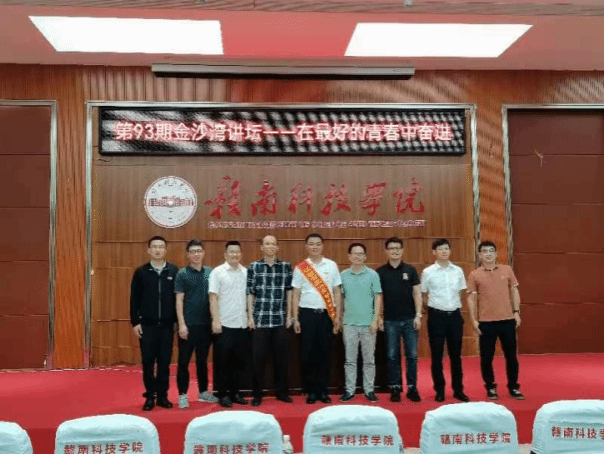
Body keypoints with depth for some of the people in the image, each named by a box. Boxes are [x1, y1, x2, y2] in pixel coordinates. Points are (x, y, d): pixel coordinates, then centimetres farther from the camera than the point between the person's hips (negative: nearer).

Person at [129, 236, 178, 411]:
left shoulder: (174, 271, 1)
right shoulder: (141, 272, 1)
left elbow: (178, 298, 3)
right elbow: (134, 299, 2)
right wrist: (135, 322, -4)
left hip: (167, 325, 0)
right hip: (147, 325, 0)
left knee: (164, 362, 7)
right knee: (148, 362, 6)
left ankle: (162, 395, 18)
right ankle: (150, 396, 17)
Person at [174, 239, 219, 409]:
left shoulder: (210, 273, 5)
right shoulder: (182, 274, -4)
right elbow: (179, 300, -6)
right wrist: (182, 324, -12)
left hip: (206, 324, 3)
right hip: (189, 324, -3)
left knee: (202, 360, 15)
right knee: (184, 361, 4)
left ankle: (203, 392, 26)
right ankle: (182, 395, 14)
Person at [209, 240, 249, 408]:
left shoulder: (246, 272, 7)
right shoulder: (217, 272, -4)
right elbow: (213, 298, -7)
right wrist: (215, 320, -13)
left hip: (242, 324, 4)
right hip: (224, 324, -4)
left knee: (239, 361, 11)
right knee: (223, 361, 4)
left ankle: (235, 392, 23)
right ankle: (223, 394, 15)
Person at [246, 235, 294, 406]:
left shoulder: (286, 266, 5)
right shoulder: (253, 267, 1)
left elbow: (289, 292, 9)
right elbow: (250, 293, 2)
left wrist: (289, 315, 6)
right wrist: (250, 317, -3)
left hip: (280, 320, 1)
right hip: (260, 319, -1)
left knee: (282, 357, 8)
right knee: (258, 357, 4)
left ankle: (282, 392, 22)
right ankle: (257, 394, 17)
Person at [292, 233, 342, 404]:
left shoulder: (332, 266, 5)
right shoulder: (300, 268, 2)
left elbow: (337, 292, 7)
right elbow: (296, 295, 4)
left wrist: (337, 316, 2)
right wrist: (295, 319, -1)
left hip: (326, 314, 1)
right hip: (307, 313, -1)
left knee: (325, 352, 5)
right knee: (308, 353, 3)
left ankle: (322, 390, 17)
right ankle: (311, 391, 15)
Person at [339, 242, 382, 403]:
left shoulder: (372, 275, 0)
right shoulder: (343, 275, 4)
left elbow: (378, 298, 0)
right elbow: (340, 298, 9)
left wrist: (375, 320, -7)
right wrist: (339, 319, 4)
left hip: (368, 323, -1)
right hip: (349, 323, 1)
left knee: (369, 359, 7)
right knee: (350, 359, 7)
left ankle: (369, 390, 16)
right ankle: (349, 390, 15)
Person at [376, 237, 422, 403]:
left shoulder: (410, 270, 3)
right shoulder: (380, 272, 1)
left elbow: (417, 293, 3)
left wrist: (418, 315, -3)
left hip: (409, 319, 1)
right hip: (390, 321, 0)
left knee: (412, 355, 5)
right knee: (392, 356, 6)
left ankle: (412, 388, 16)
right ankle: (395, 388, 16)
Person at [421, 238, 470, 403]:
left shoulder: (458, 271, 4)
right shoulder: (427, 272, -4)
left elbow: (459, 293, 14)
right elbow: (424, 295, 6)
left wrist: (457, 308, 9)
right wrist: (435, 306, 5)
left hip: (455, 315, 3)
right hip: (437, 315, -2)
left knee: (455, 354, 10)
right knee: (437, 355, 5)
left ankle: (458, 389, 21)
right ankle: (439, 390, 16)